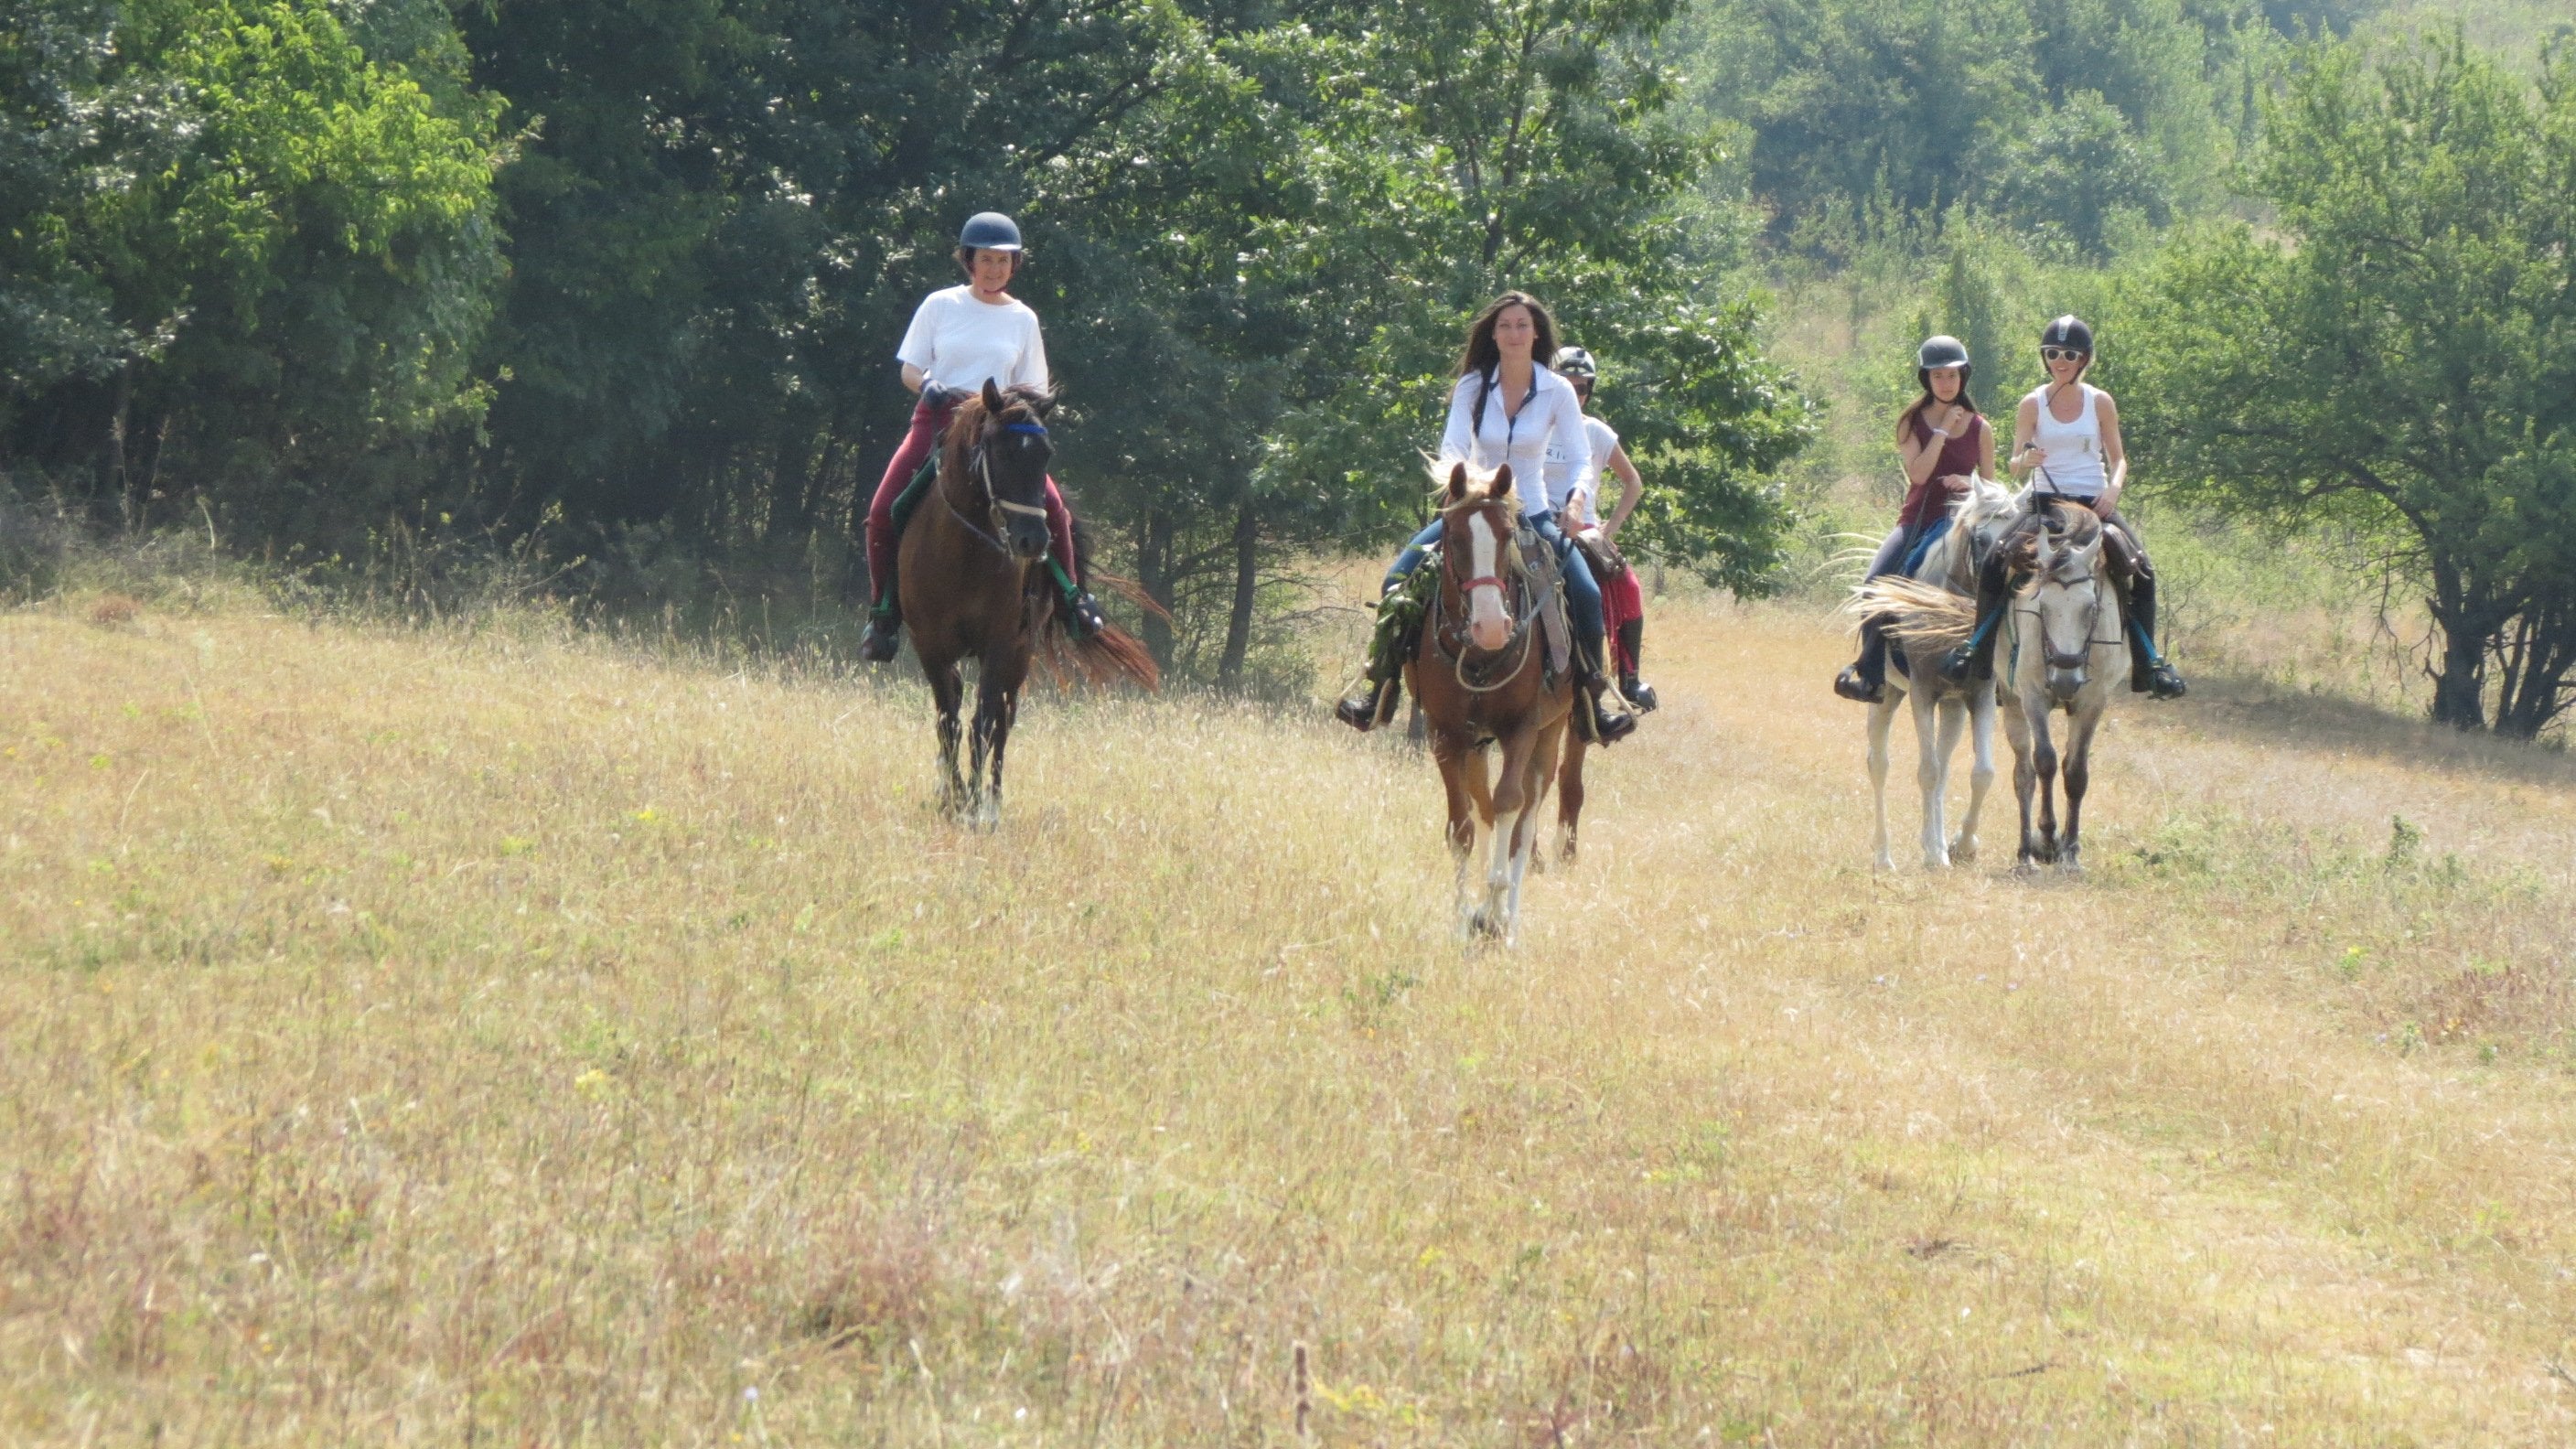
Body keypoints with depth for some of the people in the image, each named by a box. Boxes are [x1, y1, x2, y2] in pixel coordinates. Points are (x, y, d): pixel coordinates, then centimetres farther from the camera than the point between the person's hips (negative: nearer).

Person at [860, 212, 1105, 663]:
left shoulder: (1022, 319, 9)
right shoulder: (940, 306, 5)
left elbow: (1029, 389, 12)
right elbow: (910, 369, 6)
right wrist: (929, 386, -17)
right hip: (936, 422, 0)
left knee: (1052, 505, -21)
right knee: (882, 512, -18)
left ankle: (1072, 597, -2)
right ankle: (883, 610, 0)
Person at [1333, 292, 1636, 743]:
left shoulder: (1558, 392, -5)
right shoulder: (1473, 387, -4)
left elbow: (1581, 460, -9)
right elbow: (1451, 448, -12)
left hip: (1534, 515, -1)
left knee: (1587, 594, -21)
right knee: (1400, 576, -18)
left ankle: (1594, 694, -4)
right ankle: (1379, 682, -6)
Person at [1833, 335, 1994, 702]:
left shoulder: (1980, 429, 7)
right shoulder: (1913, 422, 5)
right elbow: (1918, 472, -10)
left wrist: (1970, 482, -10)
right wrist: (1942, 431, -11)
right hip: (1916, 521, 0)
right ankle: (1871, 674, -13)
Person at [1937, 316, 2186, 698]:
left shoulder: (2100, 403, 4)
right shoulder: (2033, 405, 2)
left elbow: (2118, 458, 9)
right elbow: (2014, 465, -1)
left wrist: (2114, 487, -12)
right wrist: (2026, 460, -25)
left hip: (2095, 503, 1)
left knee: (2139, 567, -18)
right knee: (1995, 561, -23)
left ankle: (2148, 662, -9)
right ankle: (1978, 648, -10)